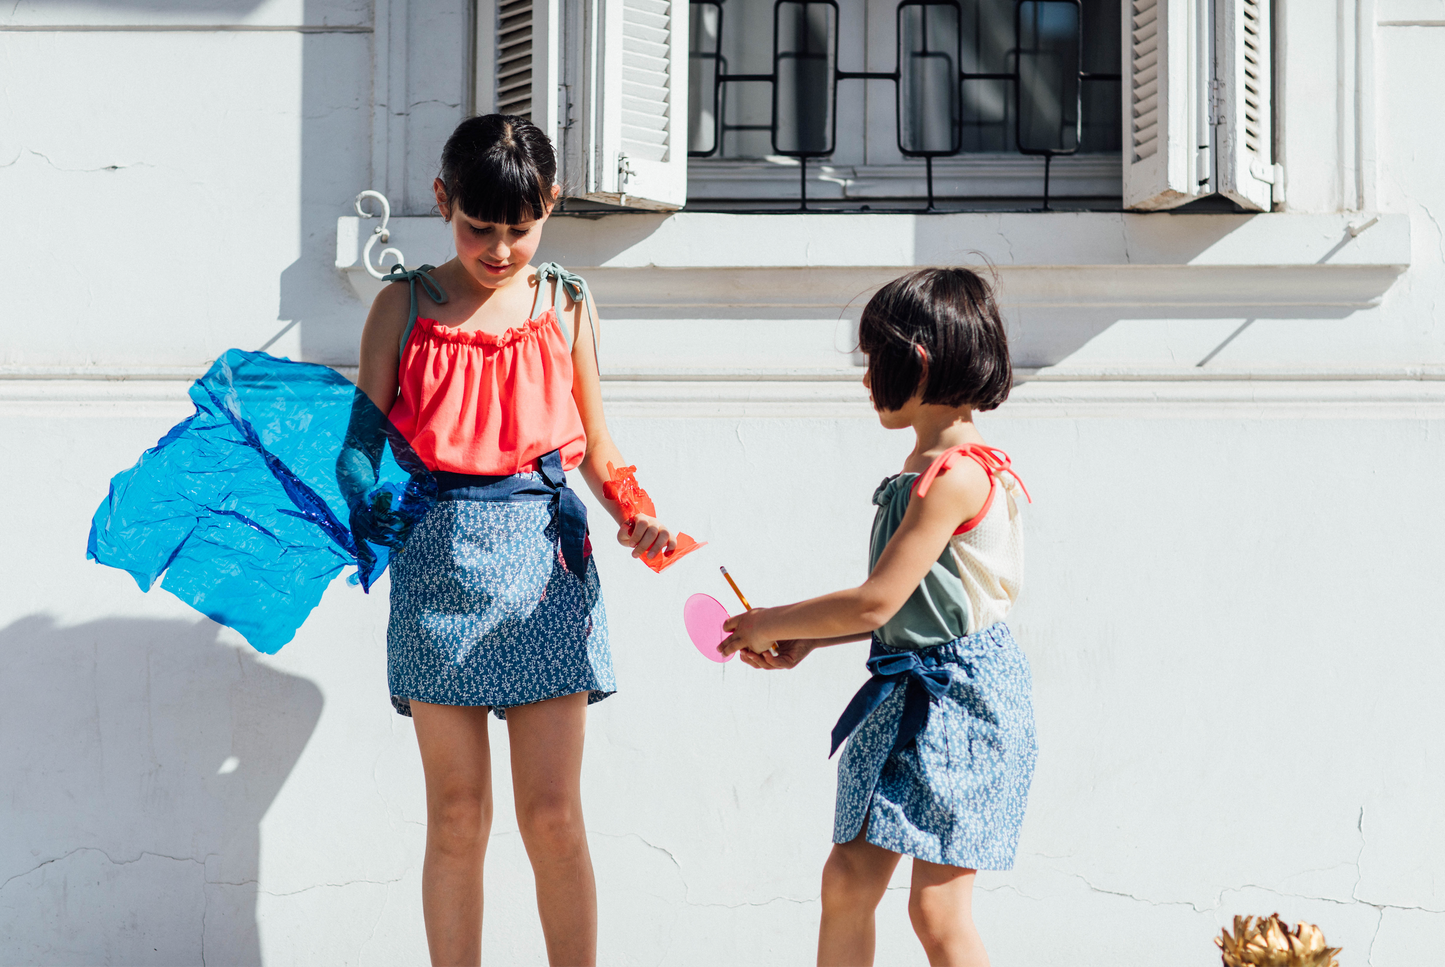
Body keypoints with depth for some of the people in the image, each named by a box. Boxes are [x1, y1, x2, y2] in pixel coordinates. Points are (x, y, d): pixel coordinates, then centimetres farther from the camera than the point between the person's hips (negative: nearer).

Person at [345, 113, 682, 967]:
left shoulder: (566, 306, 8)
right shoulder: (405, 306, 4)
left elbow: (594, 442, 13)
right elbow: (365, 432, 2)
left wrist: (631, 514, -4)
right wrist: (363, 499, -19)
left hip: (545, 554, 0)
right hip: (439, 558, 0)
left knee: (554, 816, -1)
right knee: (457, 817, 4)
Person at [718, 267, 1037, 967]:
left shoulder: (954, 474, -19)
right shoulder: (929, 469, 12)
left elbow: (877, 601, -19)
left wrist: (772, 624, -5)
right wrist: (806, 640, 14)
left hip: (958, 696, -10)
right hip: (907, 692, 10)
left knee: (938, 910, -7)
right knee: (847, 878, 9)